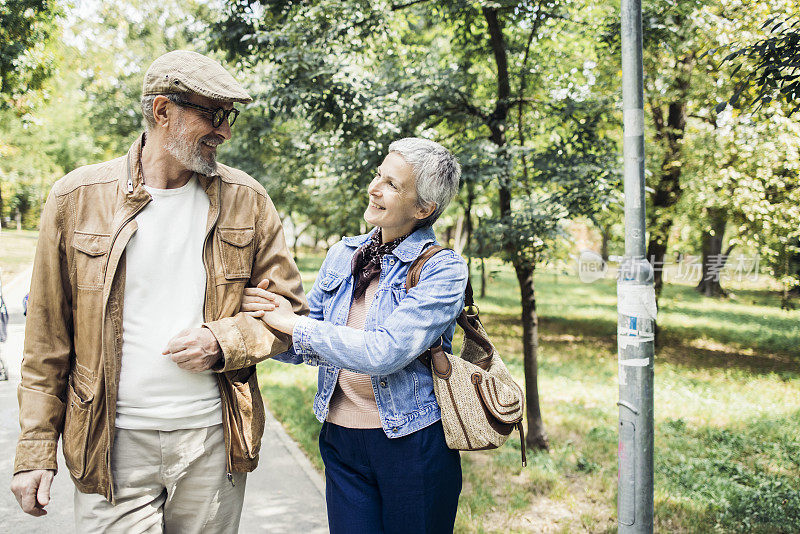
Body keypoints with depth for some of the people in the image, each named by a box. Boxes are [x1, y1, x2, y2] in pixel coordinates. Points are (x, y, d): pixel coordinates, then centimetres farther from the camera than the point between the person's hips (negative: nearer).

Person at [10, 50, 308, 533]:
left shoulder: (246, 200, 2)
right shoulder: (77, 198, -2)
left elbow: (290, 309, 7)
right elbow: (47, 338, 1)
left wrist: (224, 343, -11)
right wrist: (35, 449, 0)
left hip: (214, 439, 2)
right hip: (113, 444, -1)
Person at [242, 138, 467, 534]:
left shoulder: (443, 268, -12)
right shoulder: (343, 255, 5)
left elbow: (385, 352, -24)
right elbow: (307, 349, 12)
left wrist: (293, 324, -17)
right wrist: (258, 320, -8)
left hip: (413, 443, -4)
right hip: (342, 440, 4)